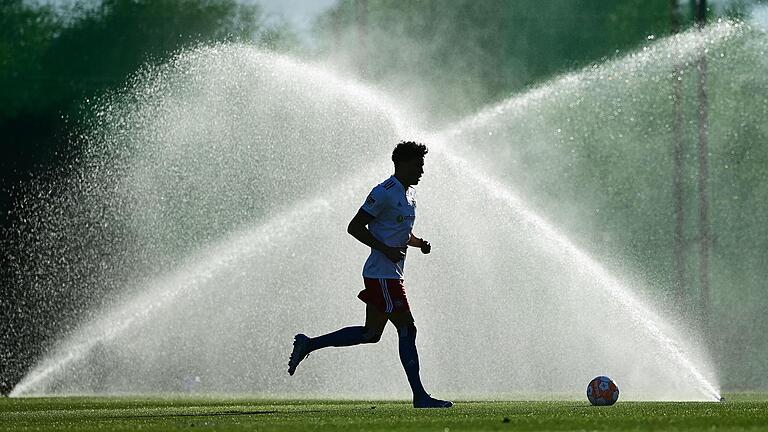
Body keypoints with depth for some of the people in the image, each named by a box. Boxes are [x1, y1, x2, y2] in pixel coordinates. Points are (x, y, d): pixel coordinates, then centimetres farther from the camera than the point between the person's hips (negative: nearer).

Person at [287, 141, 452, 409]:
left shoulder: (409, 193, 16)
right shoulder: (384, 193, -14)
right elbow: (354, 227, -15)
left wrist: (418, 243, 7)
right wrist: (386, 250, -22)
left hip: (391, 275, 10)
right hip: (382, 274, -10)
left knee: (371, 333, 13)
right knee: (407, 329, -9)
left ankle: (308, 344, 21)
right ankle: (420, 396, -7)